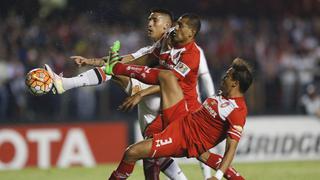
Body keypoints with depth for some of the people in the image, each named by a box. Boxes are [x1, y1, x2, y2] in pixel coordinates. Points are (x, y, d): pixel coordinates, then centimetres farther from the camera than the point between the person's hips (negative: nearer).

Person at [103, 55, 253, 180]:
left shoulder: (237, 112, -23)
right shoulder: (225, 94, 5)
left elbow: (232, 148, -28)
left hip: (184, 139, -8)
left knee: (132, 153, -17)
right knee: (167, 75, 4)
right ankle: (116, 68, 18)